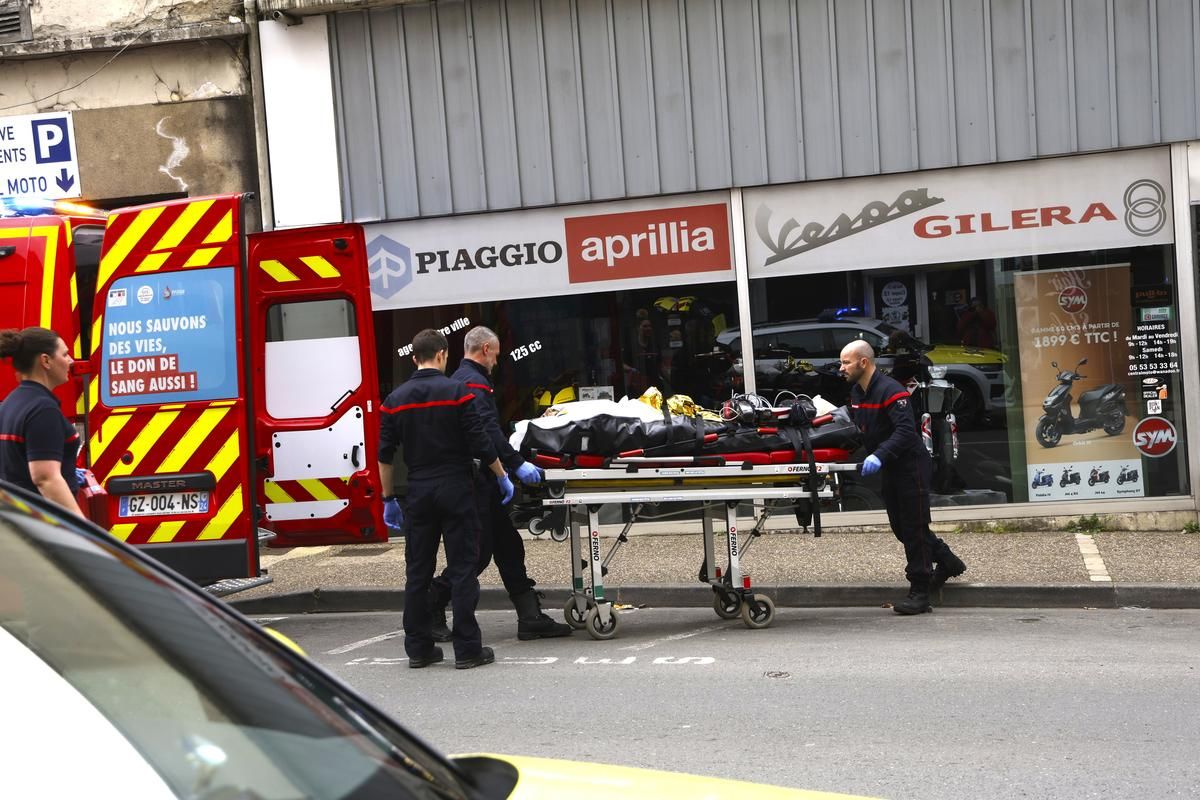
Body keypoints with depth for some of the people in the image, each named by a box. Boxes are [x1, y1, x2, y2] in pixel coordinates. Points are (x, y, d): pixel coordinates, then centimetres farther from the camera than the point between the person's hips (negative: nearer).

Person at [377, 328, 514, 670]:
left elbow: (385, 456, 5)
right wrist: (502, 476, 5)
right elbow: (480, 444, -9)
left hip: (418, 492, 4)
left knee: (417, 572, 10)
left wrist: (389, 499, 13)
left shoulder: (396, 399, 5)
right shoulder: (456, 392, -7)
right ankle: (467, 649, 1)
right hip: (455, 489, -4)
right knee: (463, 570, 0)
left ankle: (418, 648, 14)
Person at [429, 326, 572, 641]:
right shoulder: (473, 382, -13)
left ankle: (531, 618, 11)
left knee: (508, 546, 9)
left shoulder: (460, 379, 19)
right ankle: (430, 612, 7)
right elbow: (487, 430, -25)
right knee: (478, 551, -4)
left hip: (478, 482, 11)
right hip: (477, 481, -11)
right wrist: (516, 463, -27)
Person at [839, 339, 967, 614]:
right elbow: (859, 428, 17)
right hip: (891, 470, 9)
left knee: (913, 527, -4)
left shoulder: (890, 390, -20)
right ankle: (948, 562, 33)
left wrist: (880, 455, -39)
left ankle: (919, 593, 3)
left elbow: (905, 430, -29)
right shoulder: (856, 392, 10)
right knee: (901, 526, 15)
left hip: (910, 466, -9)